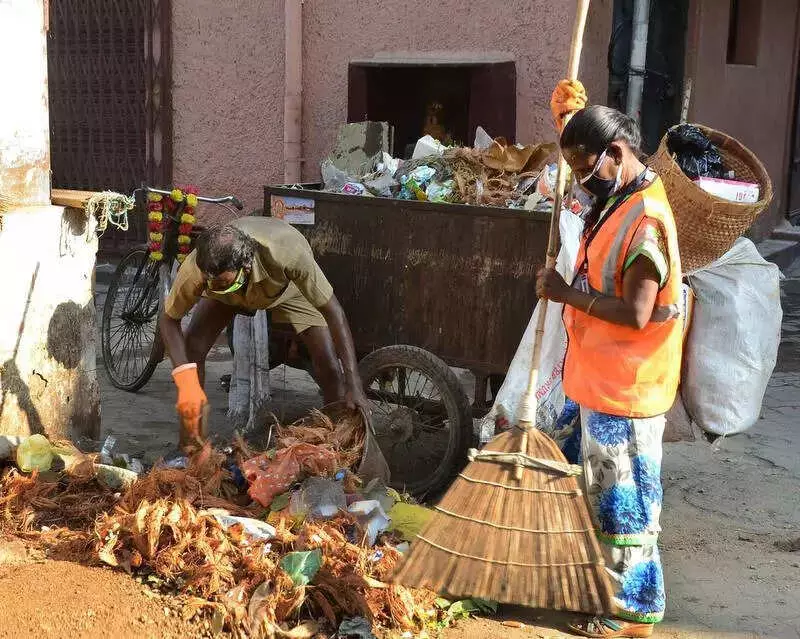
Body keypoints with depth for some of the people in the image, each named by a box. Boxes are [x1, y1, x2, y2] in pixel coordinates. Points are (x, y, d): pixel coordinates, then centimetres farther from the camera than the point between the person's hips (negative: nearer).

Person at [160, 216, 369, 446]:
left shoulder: (287, 253, -47)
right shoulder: (196, 267, -40)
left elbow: (332, 311, -37)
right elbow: (169, 319, -25)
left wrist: (353, 386, -39)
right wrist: (186, 383, -40)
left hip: (289, 287, -2)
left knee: (328, 365, -16)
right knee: (192, 348, -17)